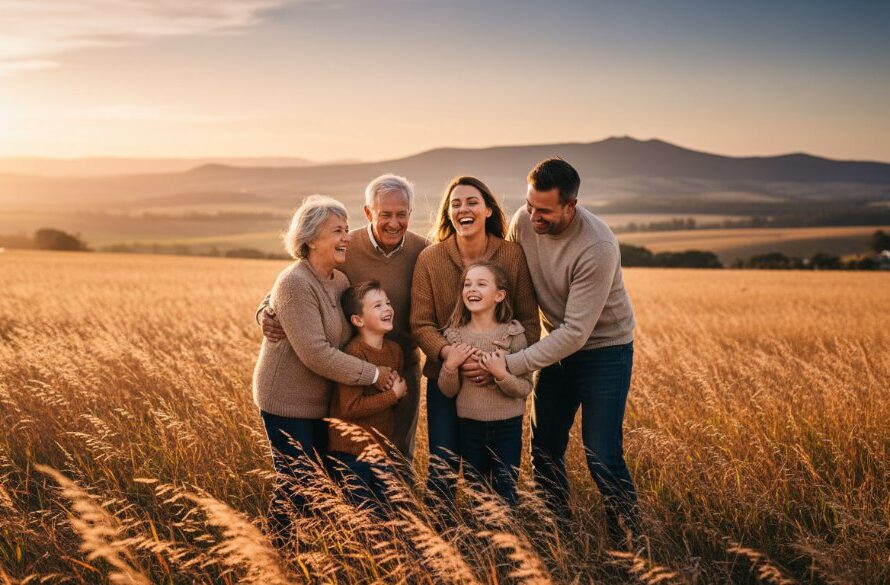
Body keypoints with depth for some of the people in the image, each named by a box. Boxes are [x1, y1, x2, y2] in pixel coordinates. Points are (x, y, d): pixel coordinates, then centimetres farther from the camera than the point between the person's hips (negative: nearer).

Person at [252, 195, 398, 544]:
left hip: (321, 402, 8)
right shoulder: (295, 284, -21)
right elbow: (314, 353, -26)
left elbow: (348, 336, 16)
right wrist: (373, 375, -20)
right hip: (287, 402, -8)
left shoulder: (340, 281, 5)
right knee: (296, 487, -1)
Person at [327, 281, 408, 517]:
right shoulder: (354, 353, -19)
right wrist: (393, 395, -16)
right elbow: (350, 407, -24)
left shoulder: (394, 349, 5)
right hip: (351, 452, -7)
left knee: (387, 515, 14)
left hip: (382, 450, 8)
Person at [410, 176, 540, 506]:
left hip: (499, 382, 1)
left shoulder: (514, 256, -6)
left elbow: (529, 321, -4)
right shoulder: (429, 259, -7)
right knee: (442, 471, -3)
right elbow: (420, 324, -6)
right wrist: (450, 353, -25)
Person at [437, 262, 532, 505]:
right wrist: (450, 365, -17)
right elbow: (447, 391, 1)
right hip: (469, 425, 2)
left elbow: (525, 388, -10)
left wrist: (501, 375, -27)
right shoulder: (455, 335, -3)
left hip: (507, 426, -2)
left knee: (506, 496, 7)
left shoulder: (513, 334, -10)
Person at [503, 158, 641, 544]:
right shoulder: (523, 222, -13)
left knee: (602, 459, -9)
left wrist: (511, 365, -30)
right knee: (544, 451, 9)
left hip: (604, 349, -6)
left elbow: (576, 332, -29)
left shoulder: (598, 247, -31)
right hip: (557, 345, 6)